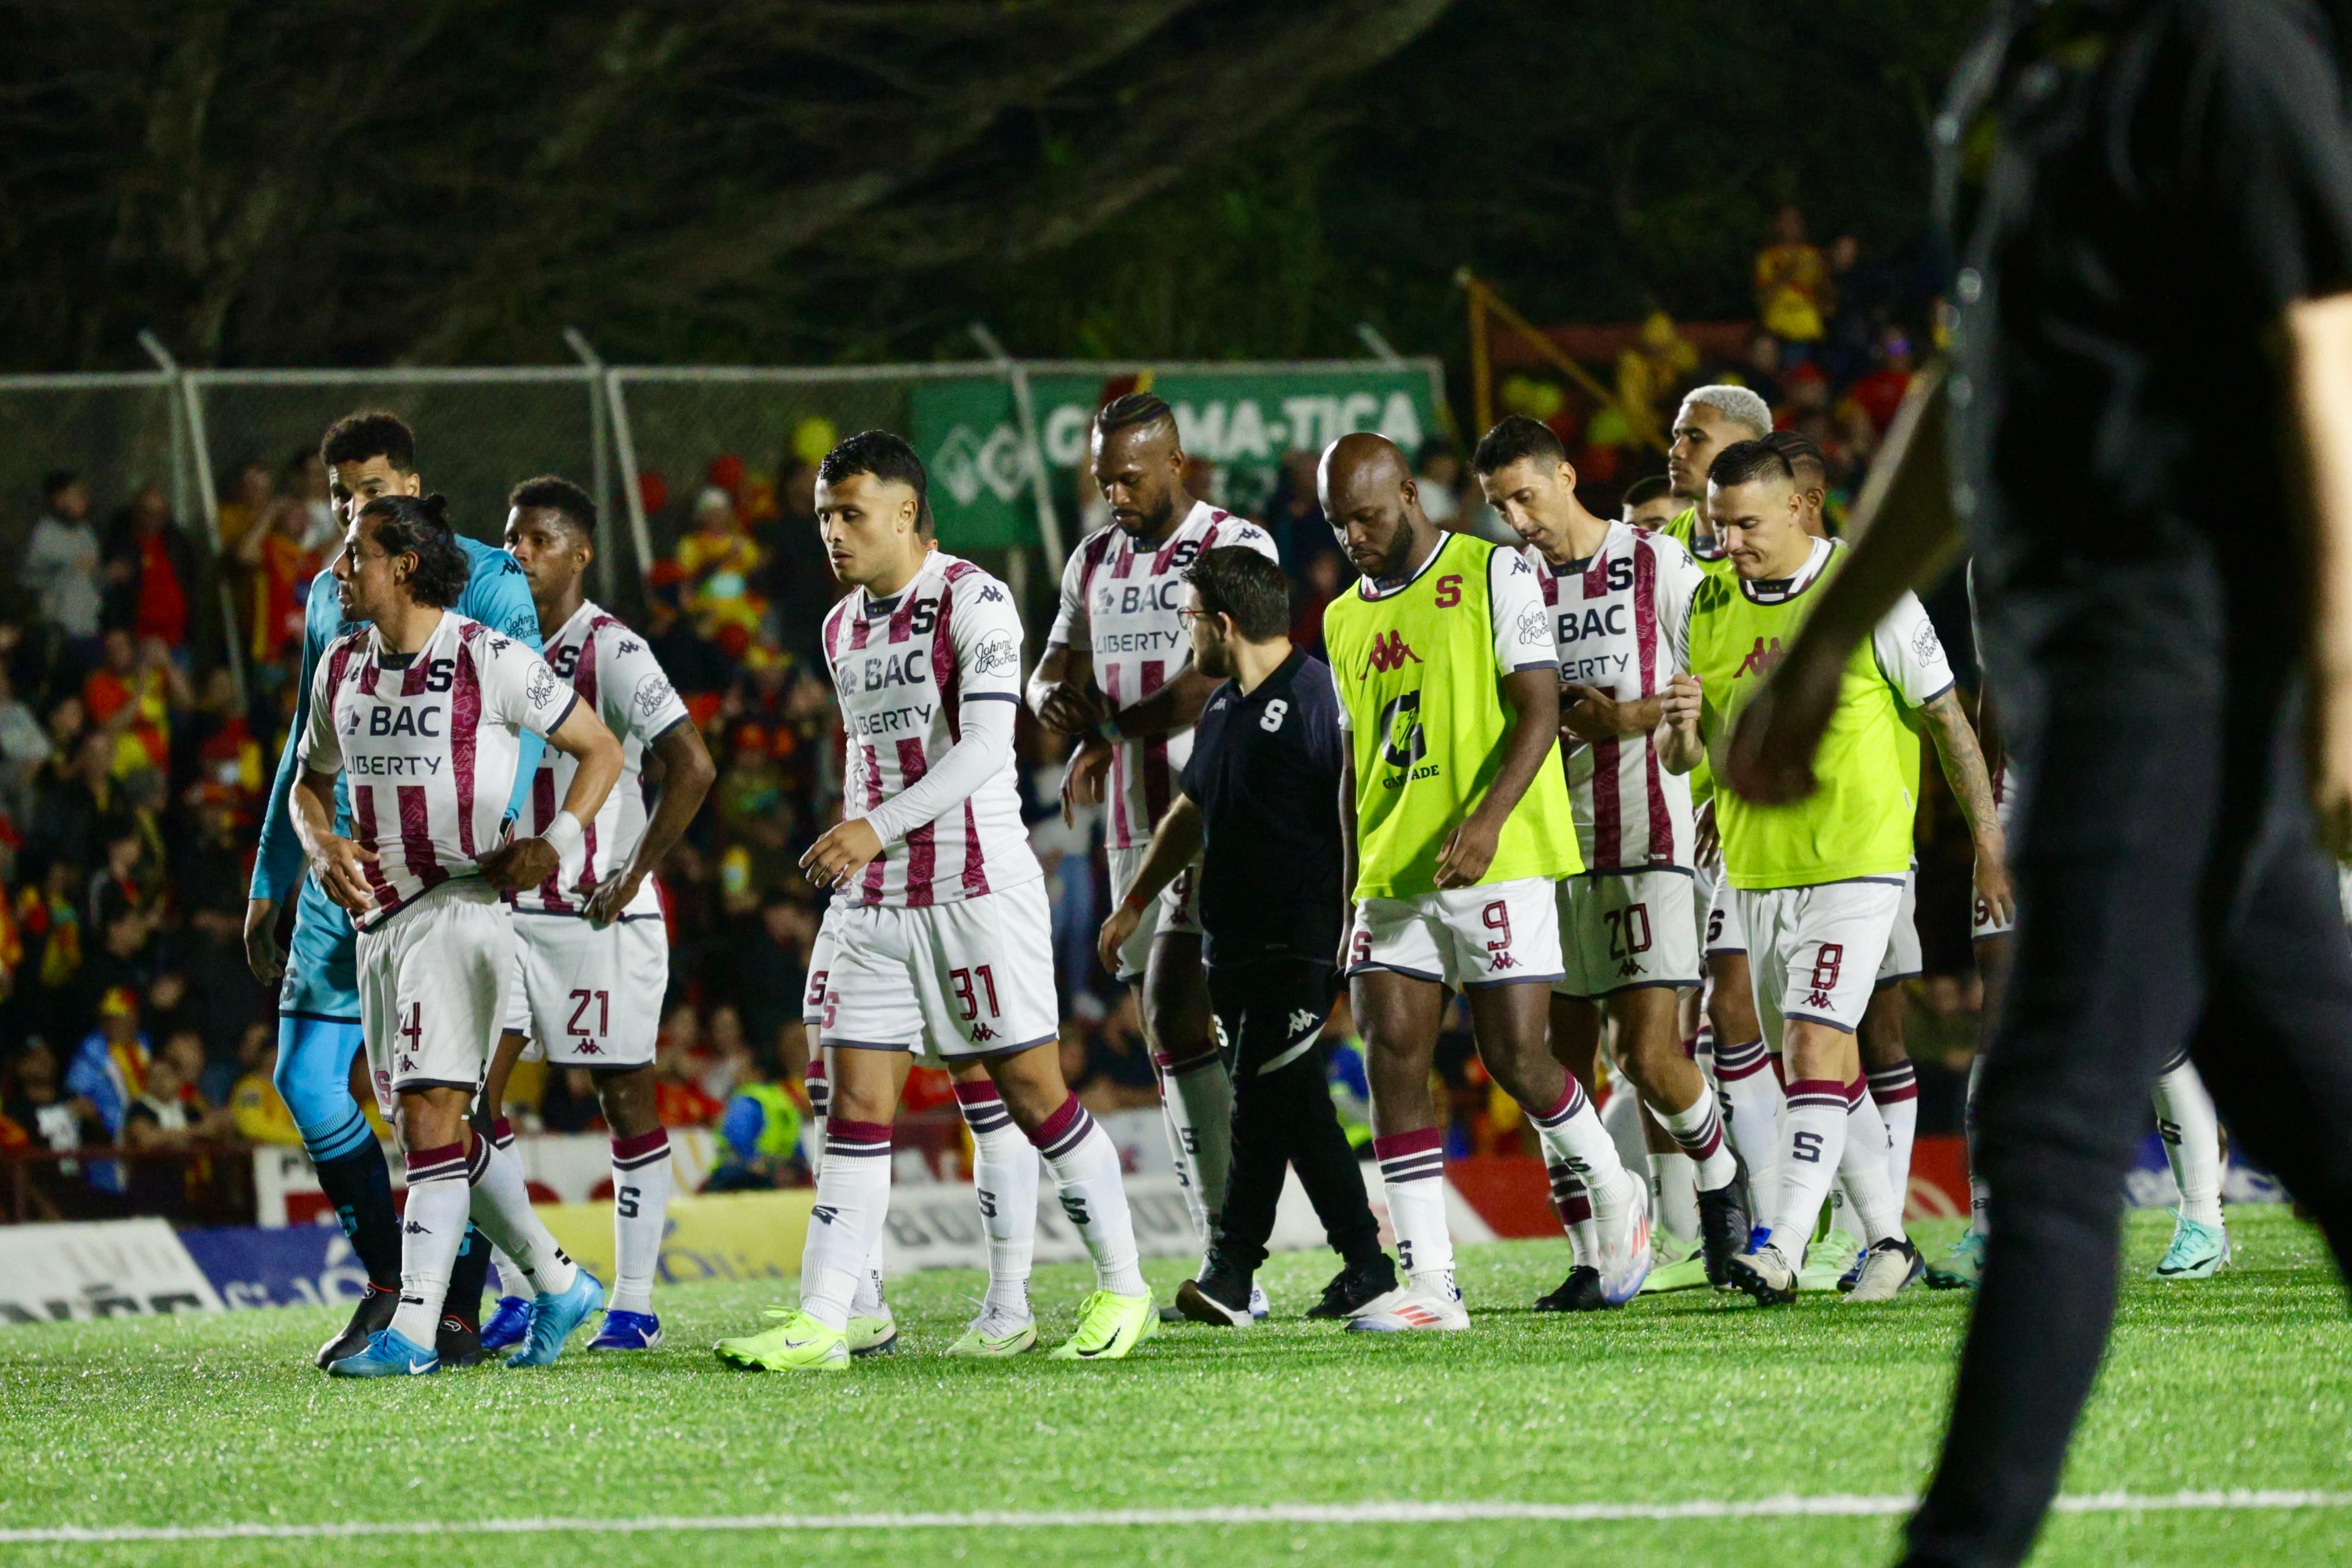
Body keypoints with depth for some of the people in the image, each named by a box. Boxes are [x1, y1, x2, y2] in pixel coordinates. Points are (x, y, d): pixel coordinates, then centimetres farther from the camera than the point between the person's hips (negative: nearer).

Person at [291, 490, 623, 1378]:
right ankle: (560, 1286, 24)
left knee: (430, 1112, -15)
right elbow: (310, 781, 23)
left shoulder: (491, 662, -7)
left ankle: (412, 1334, -19)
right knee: (434, 1131, 10)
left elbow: (601, 750, 0)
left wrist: (559, 843, -13)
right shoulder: (342, 668, 11)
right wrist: (322, 845, 1)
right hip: (379, 918, 8)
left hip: (461, 903, -8)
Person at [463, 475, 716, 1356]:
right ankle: (518, 1291, 4)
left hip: (601, 916, -7)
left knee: (625, 1097, 1)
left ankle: (634, 1305, 6)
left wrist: (635, 876, -15)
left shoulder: (612, 652, -11)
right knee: (469, 1091, -2)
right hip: (510, 909, 7)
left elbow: (692, 767, -17)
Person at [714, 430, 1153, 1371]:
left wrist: (877, 828, -26)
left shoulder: (972, 603, -11)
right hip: (878, 905, 7)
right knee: (856, 1100, 0)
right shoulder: (842, 627, 14)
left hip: (979, 889, -7)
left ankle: (1123, 1291, 11)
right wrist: (847, 848, 15)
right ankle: (821, 1321, -4)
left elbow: (986, 746, -19)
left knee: (1033, 1090, -2)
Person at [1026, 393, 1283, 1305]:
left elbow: (1216, 682, -16)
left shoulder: (1235, 547, -6)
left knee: (1177, 1010, -19)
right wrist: (1054, 697, -6)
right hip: (1136, 825, 7)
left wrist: (1106, 735, -10)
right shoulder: (1095, 562, 16)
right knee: (1171, 1038, 4)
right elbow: (1051, 671, 19)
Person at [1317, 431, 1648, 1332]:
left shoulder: (1493, 575, -2)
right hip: (1393, 875, 6)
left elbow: (1539, 708, -9)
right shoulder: (1345, 620, 18)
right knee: (1392, 1059, -6)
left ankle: (1615, 1196, 21)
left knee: (1515, 1057, -7)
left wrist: (1488, 816, -22)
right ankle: (1430, 1285, -6)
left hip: (1500, 863, -6)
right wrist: (1352, 882, 19)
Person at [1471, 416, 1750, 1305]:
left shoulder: (1657, 565, -1)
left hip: (1645, 839, -4)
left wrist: (1629, 718, -12)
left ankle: (1719, 1184, 15)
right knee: (1558, 1060, 0)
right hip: (1548, 848, 4)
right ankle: (1589, 1258, 7)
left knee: (1650, 1055, -12)